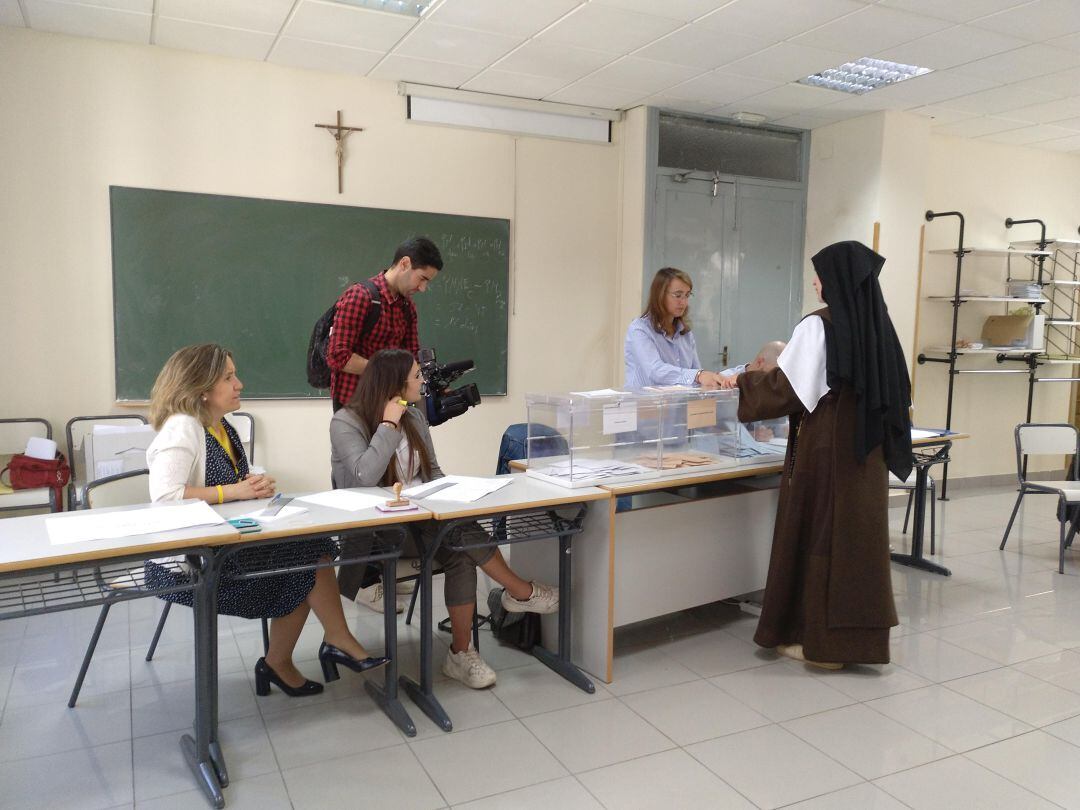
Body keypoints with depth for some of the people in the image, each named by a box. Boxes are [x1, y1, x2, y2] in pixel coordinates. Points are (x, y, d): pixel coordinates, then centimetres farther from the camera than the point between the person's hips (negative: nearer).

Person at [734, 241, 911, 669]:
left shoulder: (819, 327, -15)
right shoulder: (876, 325, 8)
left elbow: (784, 387, -13)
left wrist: (742, 381, 2)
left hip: (826, 450, -7)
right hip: (866, 449, 8)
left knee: (818, 536, 3)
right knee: (859, 535, 13)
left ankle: (820, 640, 11)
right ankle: (858, 637, 24)